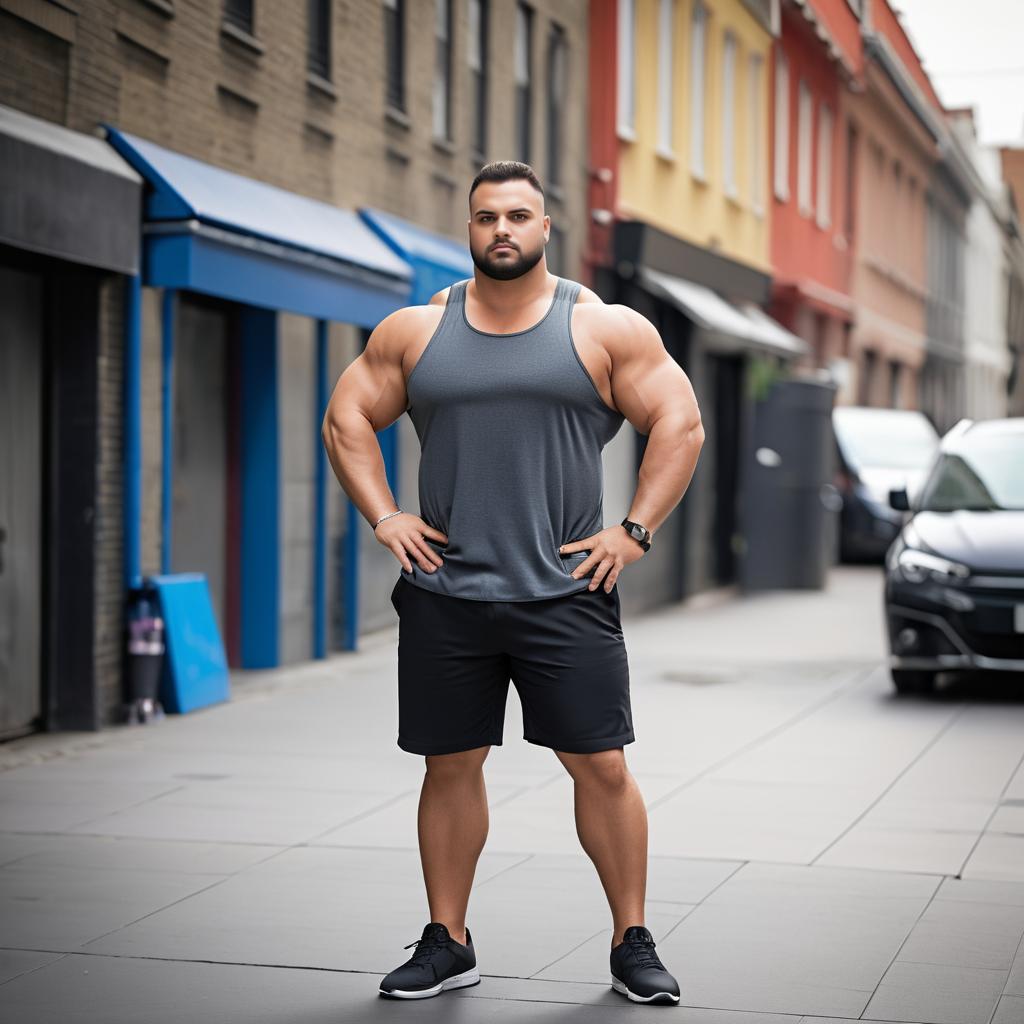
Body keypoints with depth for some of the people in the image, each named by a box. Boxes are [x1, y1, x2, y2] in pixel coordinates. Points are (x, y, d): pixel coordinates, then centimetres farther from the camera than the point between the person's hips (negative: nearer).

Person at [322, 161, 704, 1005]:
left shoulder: (607, 329, 2)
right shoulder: (415, 331, 8)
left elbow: (679, 424, 2)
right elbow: (348, 417, 13)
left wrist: (636, 530, -5)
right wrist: (384, 517, 2)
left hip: (567, 595, -2)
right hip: (445, 596, 2)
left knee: (602, 767, -2)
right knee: (451, 767, 8)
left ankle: (633, 943, 11)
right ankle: (447, 944, 20)